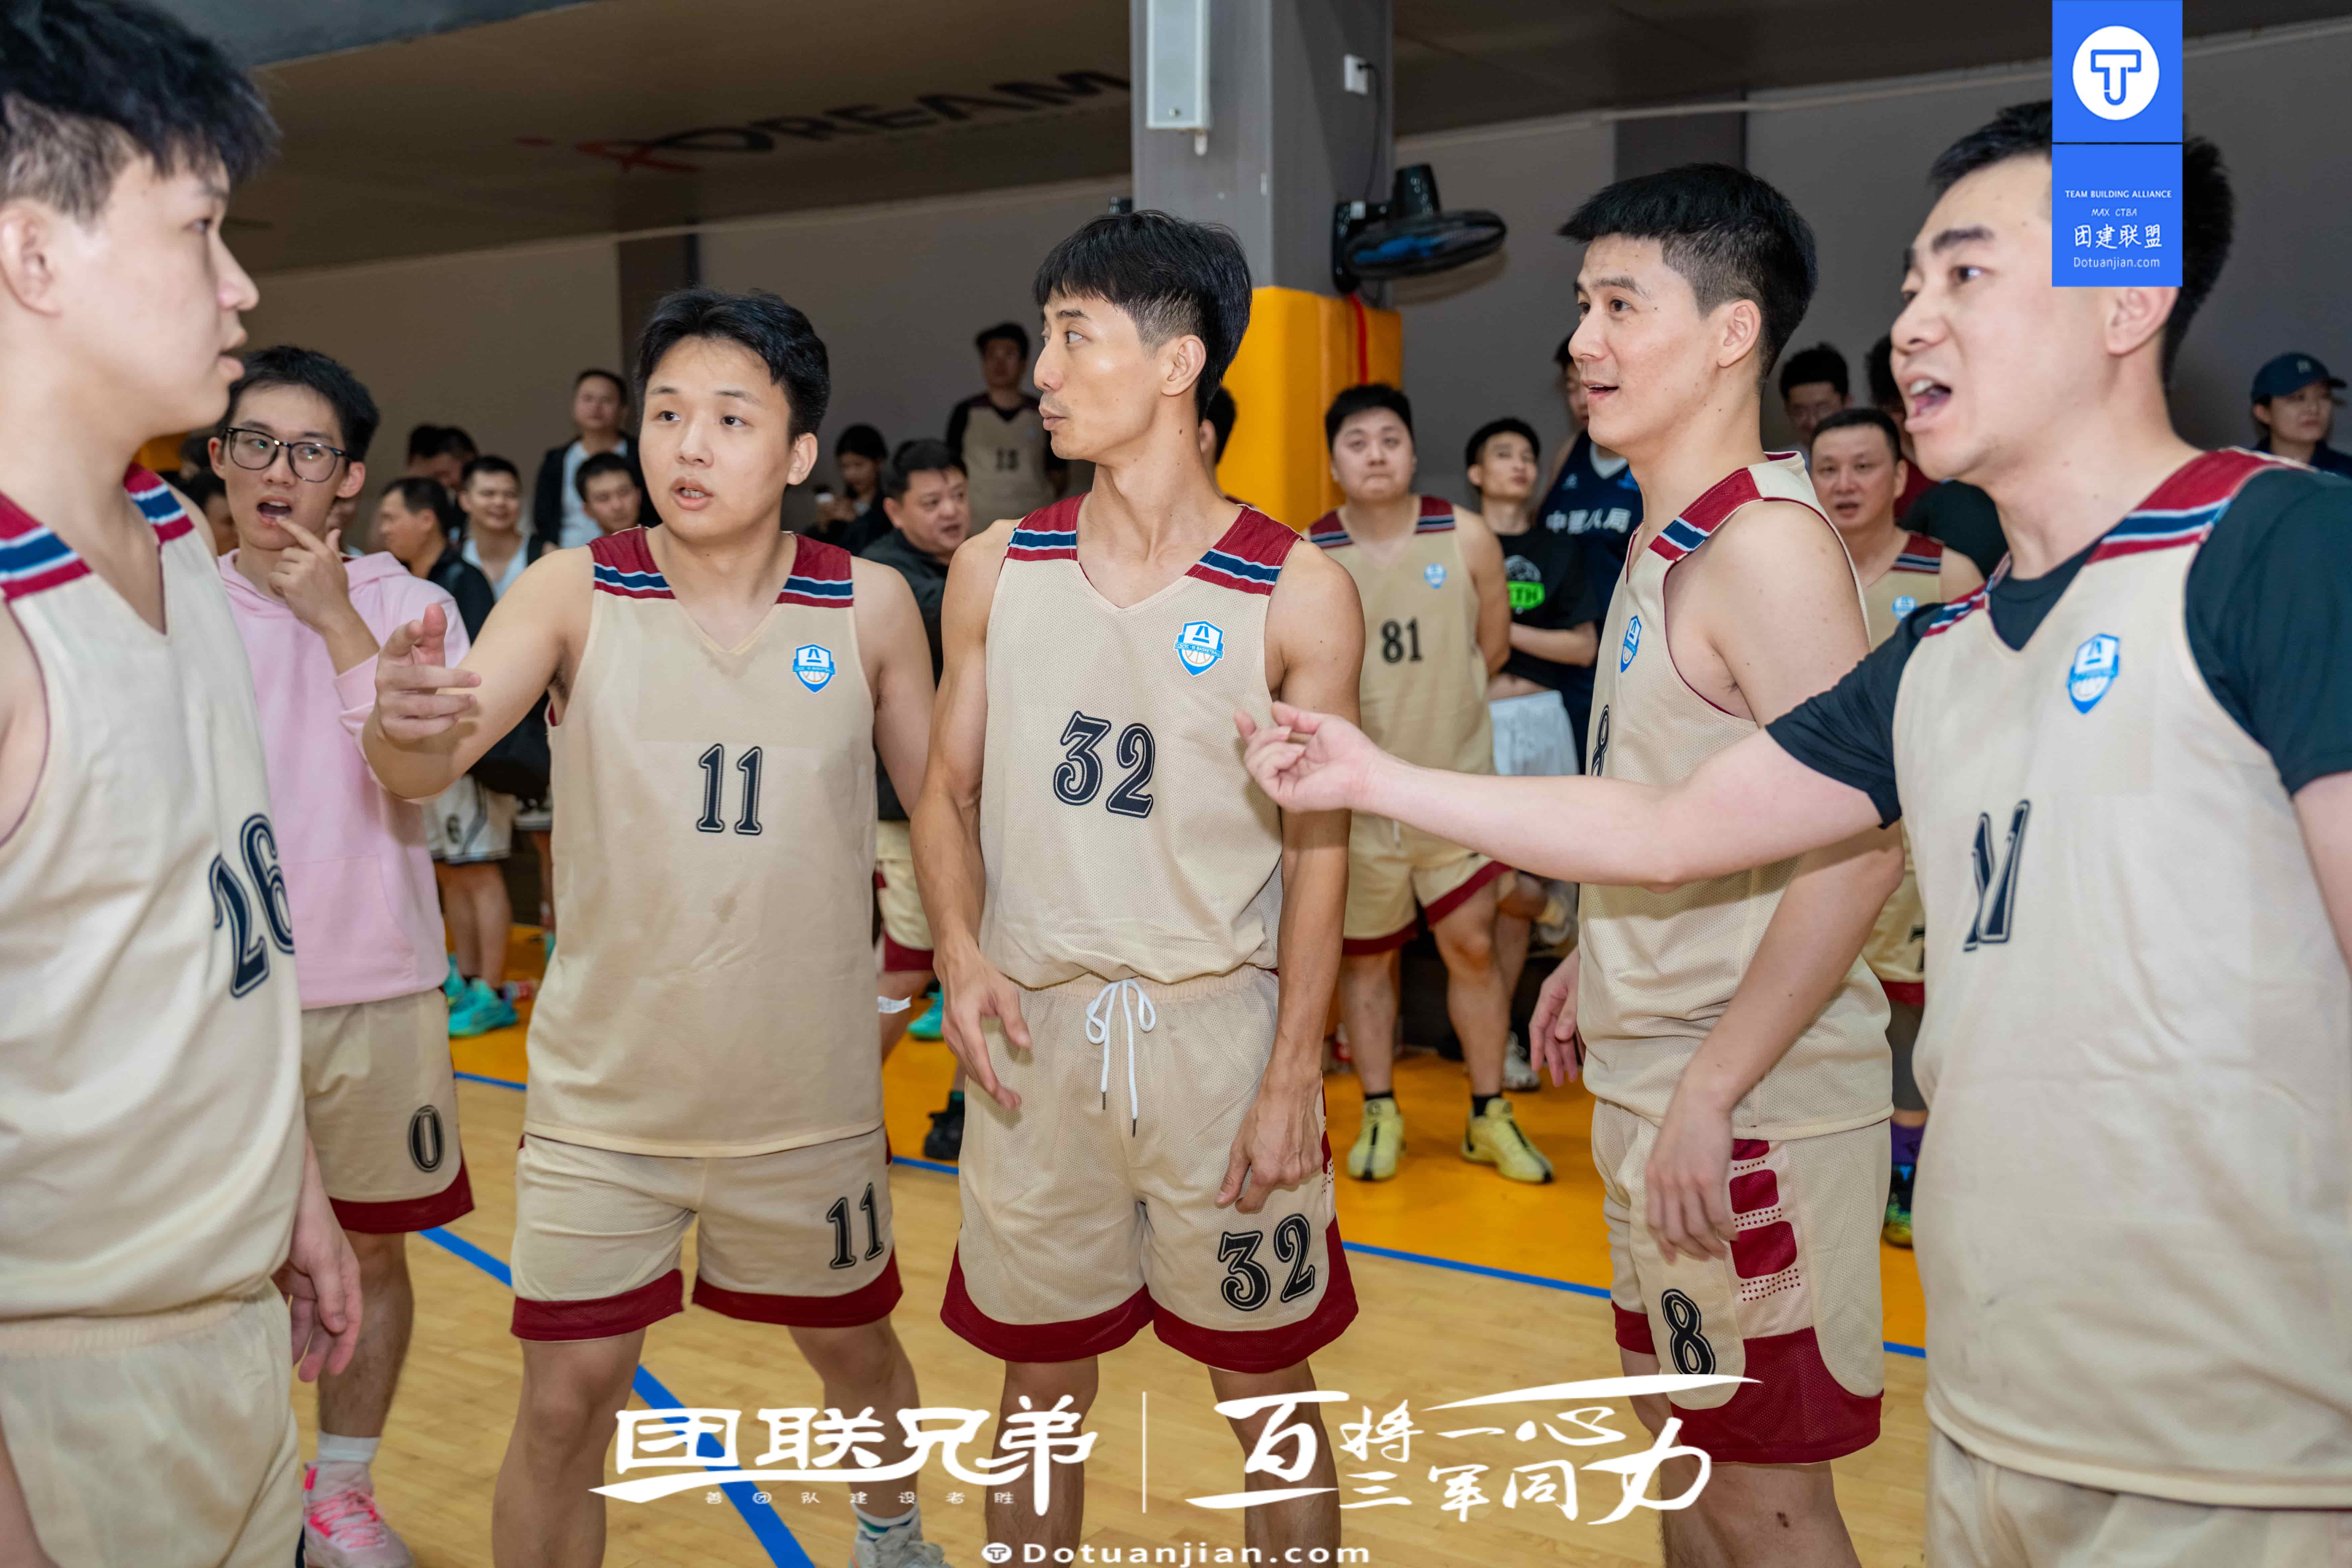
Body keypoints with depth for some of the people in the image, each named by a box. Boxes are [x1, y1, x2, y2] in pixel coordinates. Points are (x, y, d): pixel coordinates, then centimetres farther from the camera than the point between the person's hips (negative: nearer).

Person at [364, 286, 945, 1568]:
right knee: (564, 1403, 3)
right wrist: (402, 721, -45)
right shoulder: (575, 591, -9)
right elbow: (437, 755, -23)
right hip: (604, 1090, -1)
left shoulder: (871, 606, -7)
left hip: (809, 1090, 2)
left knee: (854, 1350, 21)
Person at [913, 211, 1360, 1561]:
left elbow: (1318, 849, -5)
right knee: (1043, 1384, 15)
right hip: (1034, 1029, 3)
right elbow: (950, 792, 9)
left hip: (1221, 1028, -2)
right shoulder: (997, 572, 3)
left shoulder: (1296, 594, -6)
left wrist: (1294, 1078, -9)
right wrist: (962, 953, -8)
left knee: (1269, 1390, 10)